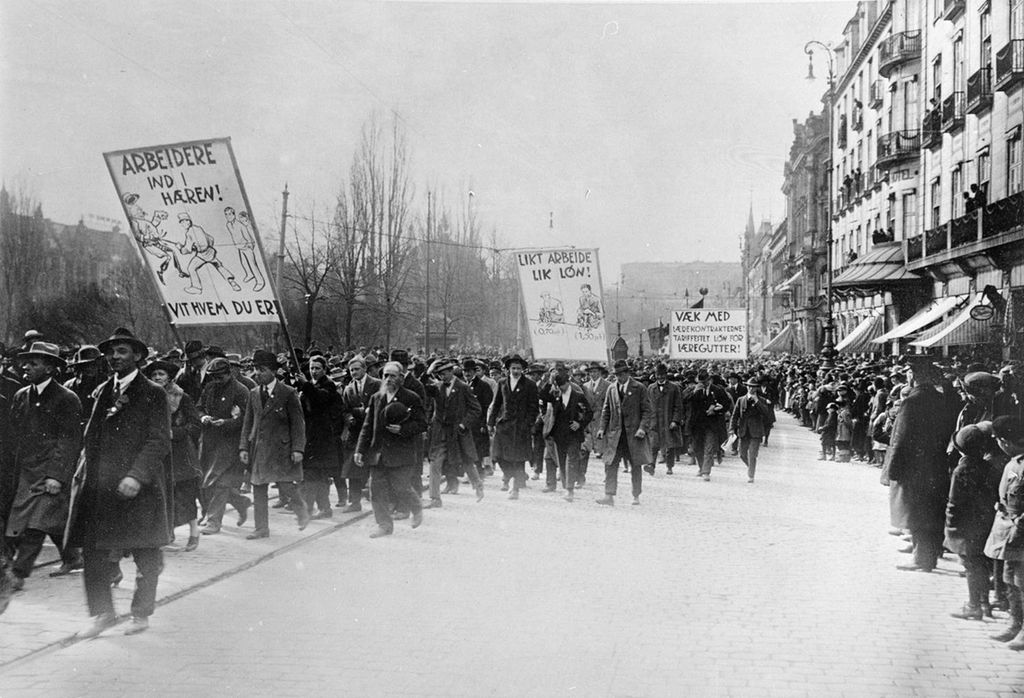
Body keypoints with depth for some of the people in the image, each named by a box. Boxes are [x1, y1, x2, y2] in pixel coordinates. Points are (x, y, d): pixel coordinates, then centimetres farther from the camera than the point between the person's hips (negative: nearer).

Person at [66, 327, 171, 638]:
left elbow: (159, 441, -9)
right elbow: (91, 438, 18)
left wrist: (137, 475, -20)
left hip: (138, 487, -5)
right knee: (93, 552, 2)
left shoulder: (153, 394, -3)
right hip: (99, 485, 5)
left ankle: (141, 613, 20)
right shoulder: (103, 391, 14)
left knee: (145, 556, 5)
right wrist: (83, 473, 6)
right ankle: (102, 613, 15)